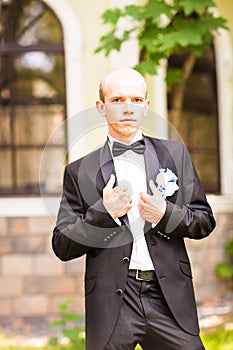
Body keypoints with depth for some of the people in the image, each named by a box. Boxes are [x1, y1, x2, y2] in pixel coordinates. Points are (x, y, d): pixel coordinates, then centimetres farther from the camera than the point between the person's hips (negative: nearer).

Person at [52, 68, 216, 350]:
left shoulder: (175, 154, 10)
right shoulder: (80, 171, 5)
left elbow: (205, 221, 10)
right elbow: (62, 247, 2)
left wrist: (165, 214, -9)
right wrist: (104, 211, -12)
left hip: (170, 298, 1)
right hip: (111, 304, -1)